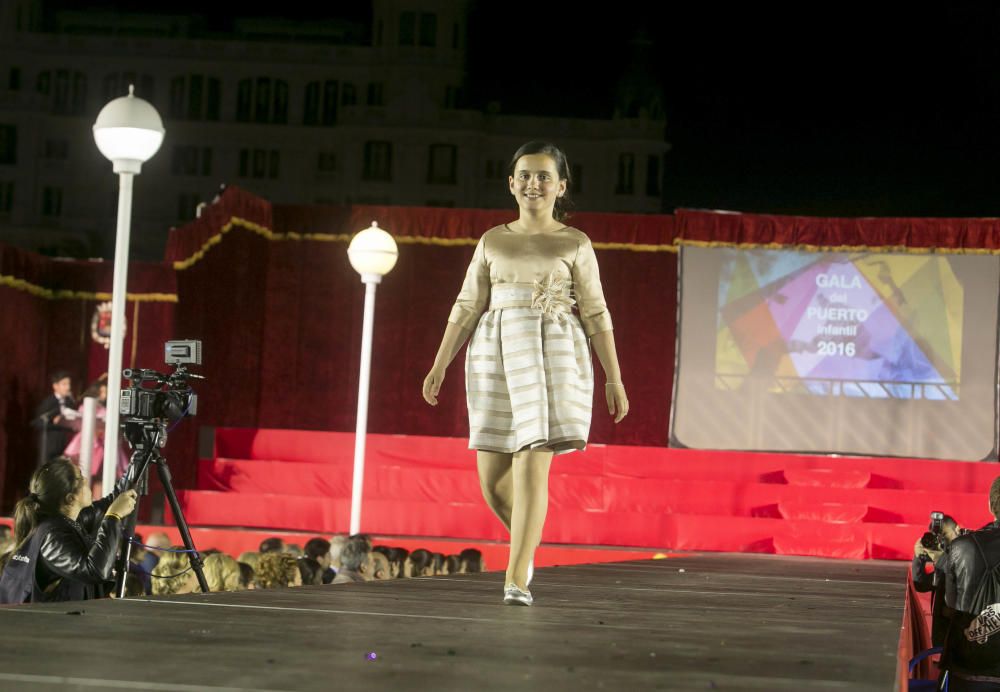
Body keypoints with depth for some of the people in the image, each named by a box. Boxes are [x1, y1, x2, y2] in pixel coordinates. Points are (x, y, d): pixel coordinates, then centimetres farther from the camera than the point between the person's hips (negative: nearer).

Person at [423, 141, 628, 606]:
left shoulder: (575, 244, 5)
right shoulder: (492, 242, 11)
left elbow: (596, 314, 4)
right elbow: (467, 308, 11)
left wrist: (614, 379, 0)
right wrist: (439, 366, 5)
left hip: (553, 356, -3)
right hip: (496, 357, 3)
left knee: (532, 467, -14)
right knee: (492, 479, 3)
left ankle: (516, 579, -11)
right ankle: (528, 537, 33)